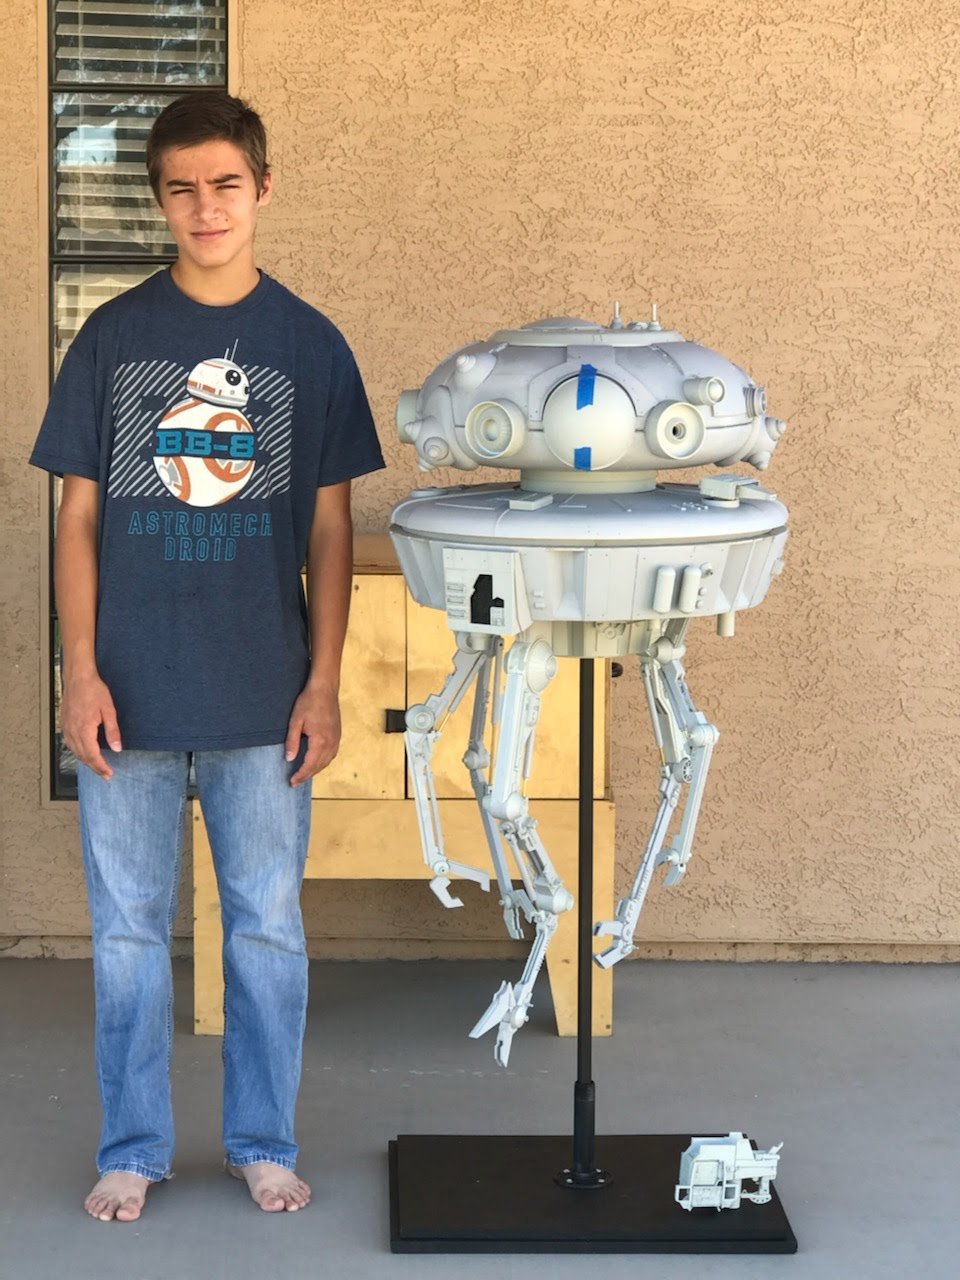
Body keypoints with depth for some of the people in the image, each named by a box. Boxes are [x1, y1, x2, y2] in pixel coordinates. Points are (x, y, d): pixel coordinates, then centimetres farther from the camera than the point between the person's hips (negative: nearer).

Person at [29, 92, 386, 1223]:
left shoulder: (309, 344, 3)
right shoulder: (113, 336, 2)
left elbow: (329, 526, 4)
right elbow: (79, 513, 2)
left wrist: (323, 682, -1)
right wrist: (81, 671, -6)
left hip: (264, 695, 0)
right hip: (131, 690, 0)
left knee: (267, 928, 8)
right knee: (128, 929, 8)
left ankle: (263, 1141, 23)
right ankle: (132, 1149, 21)